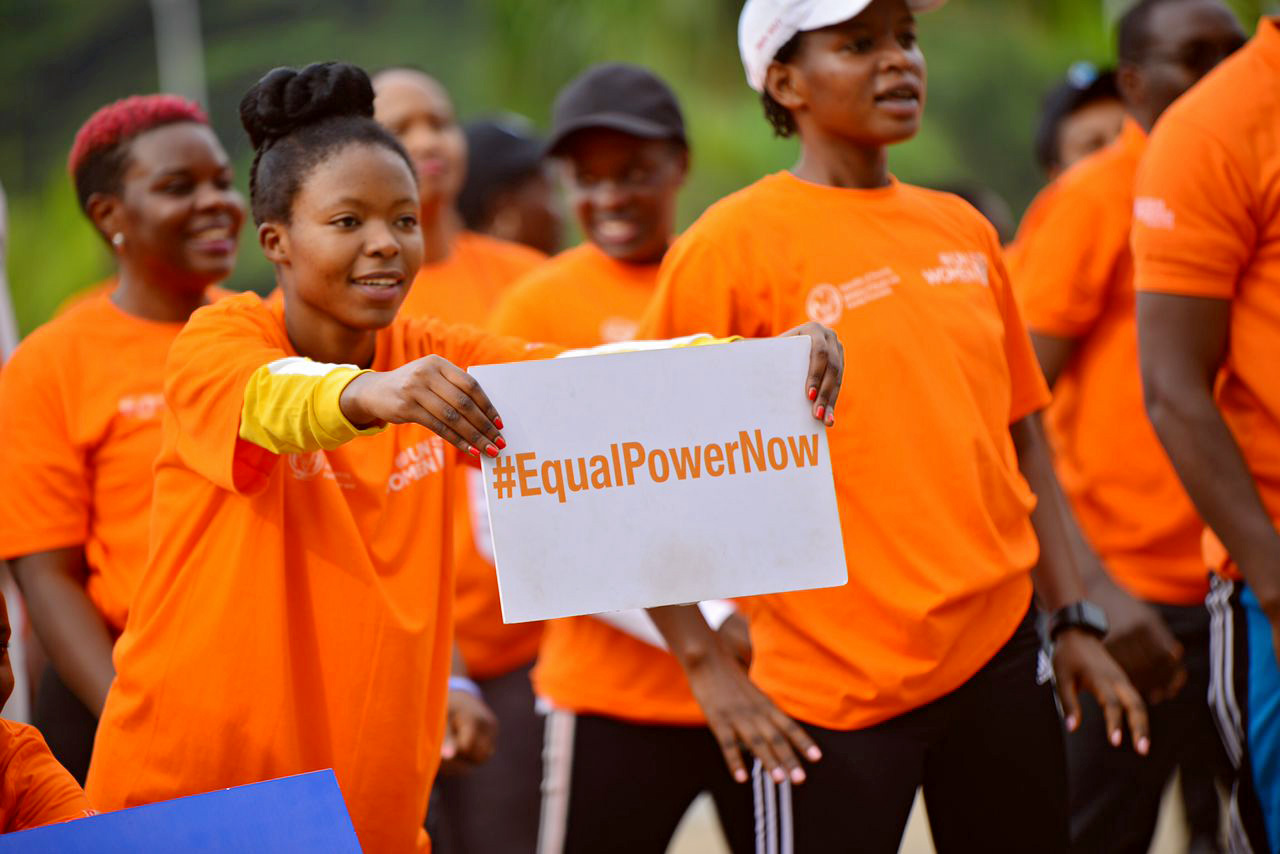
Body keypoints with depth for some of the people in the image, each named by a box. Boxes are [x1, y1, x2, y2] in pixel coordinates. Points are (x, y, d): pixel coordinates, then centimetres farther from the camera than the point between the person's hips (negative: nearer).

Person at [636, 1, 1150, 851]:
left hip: (1000, 655, 5)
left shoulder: (962, 231, 10)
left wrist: (1075, 621, 10)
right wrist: (707, 665, -12)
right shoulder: (733, 243, -7)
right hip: (832, 688, -5)